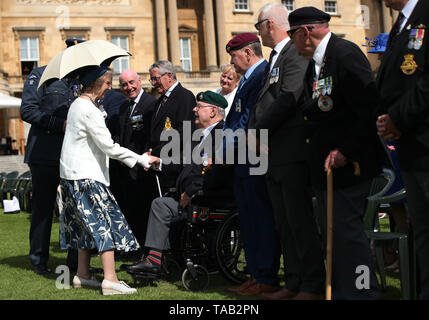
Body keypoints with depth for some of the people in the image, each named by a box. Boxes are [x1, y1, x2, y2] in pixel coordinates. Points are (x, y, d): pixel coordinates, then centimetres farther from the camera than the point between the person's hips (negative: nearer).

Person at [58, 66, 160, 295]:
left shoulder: (78, 104, 14)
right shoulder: (89, 110, -16)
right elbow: (109, 147, -17)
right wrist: (141, 159, -12)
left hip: (73, 173, 10)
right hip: (86, 175, -10)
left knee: (90, 224, 14)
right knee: (106, 220, -12)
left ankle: (82, 275, 18)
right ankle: (110, 280, -17)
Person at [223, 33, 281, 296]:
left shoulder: (263, 76, -15)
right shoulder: (249, 78, 18)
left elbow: (250, 121, -21)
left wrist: (222, 148, -13)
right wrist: (222, 147, 9)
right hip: (244, 162, 11)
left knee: (263, 220, -4)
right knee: (249, 222, 14)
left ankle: (267, 280, 2)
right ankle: (256, 275, 22)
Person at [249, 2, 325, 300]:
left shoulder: (295, 53, -10)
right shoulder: (275, 58, 20)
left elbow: (290, 96, -20)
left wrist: (260, 130, -11)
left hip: (292, 151, -10)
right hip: (274, 153, 10)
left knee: (300, 220, -7)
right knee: (284, 222, 12)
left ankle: (313, 287, -1)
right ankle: (294, 283, 18)